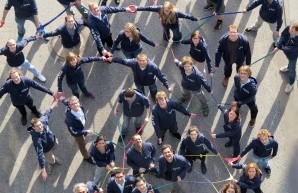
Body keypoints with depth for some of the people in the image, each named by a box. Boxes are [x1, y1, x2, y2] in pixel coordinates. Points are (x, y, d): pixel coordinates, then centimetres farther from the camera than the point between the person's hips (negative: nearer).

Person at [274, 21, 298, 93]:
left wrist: (281, 48, -22)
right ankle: (289, 66, 71)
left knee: (292, 70, 15)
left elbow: (292, 49, -32)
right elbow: (283, 36, -14)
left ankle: (291, 83, 40)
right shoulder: (288, 28, -30)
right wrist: (278, 46, -22)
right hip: (286, 50, 5)